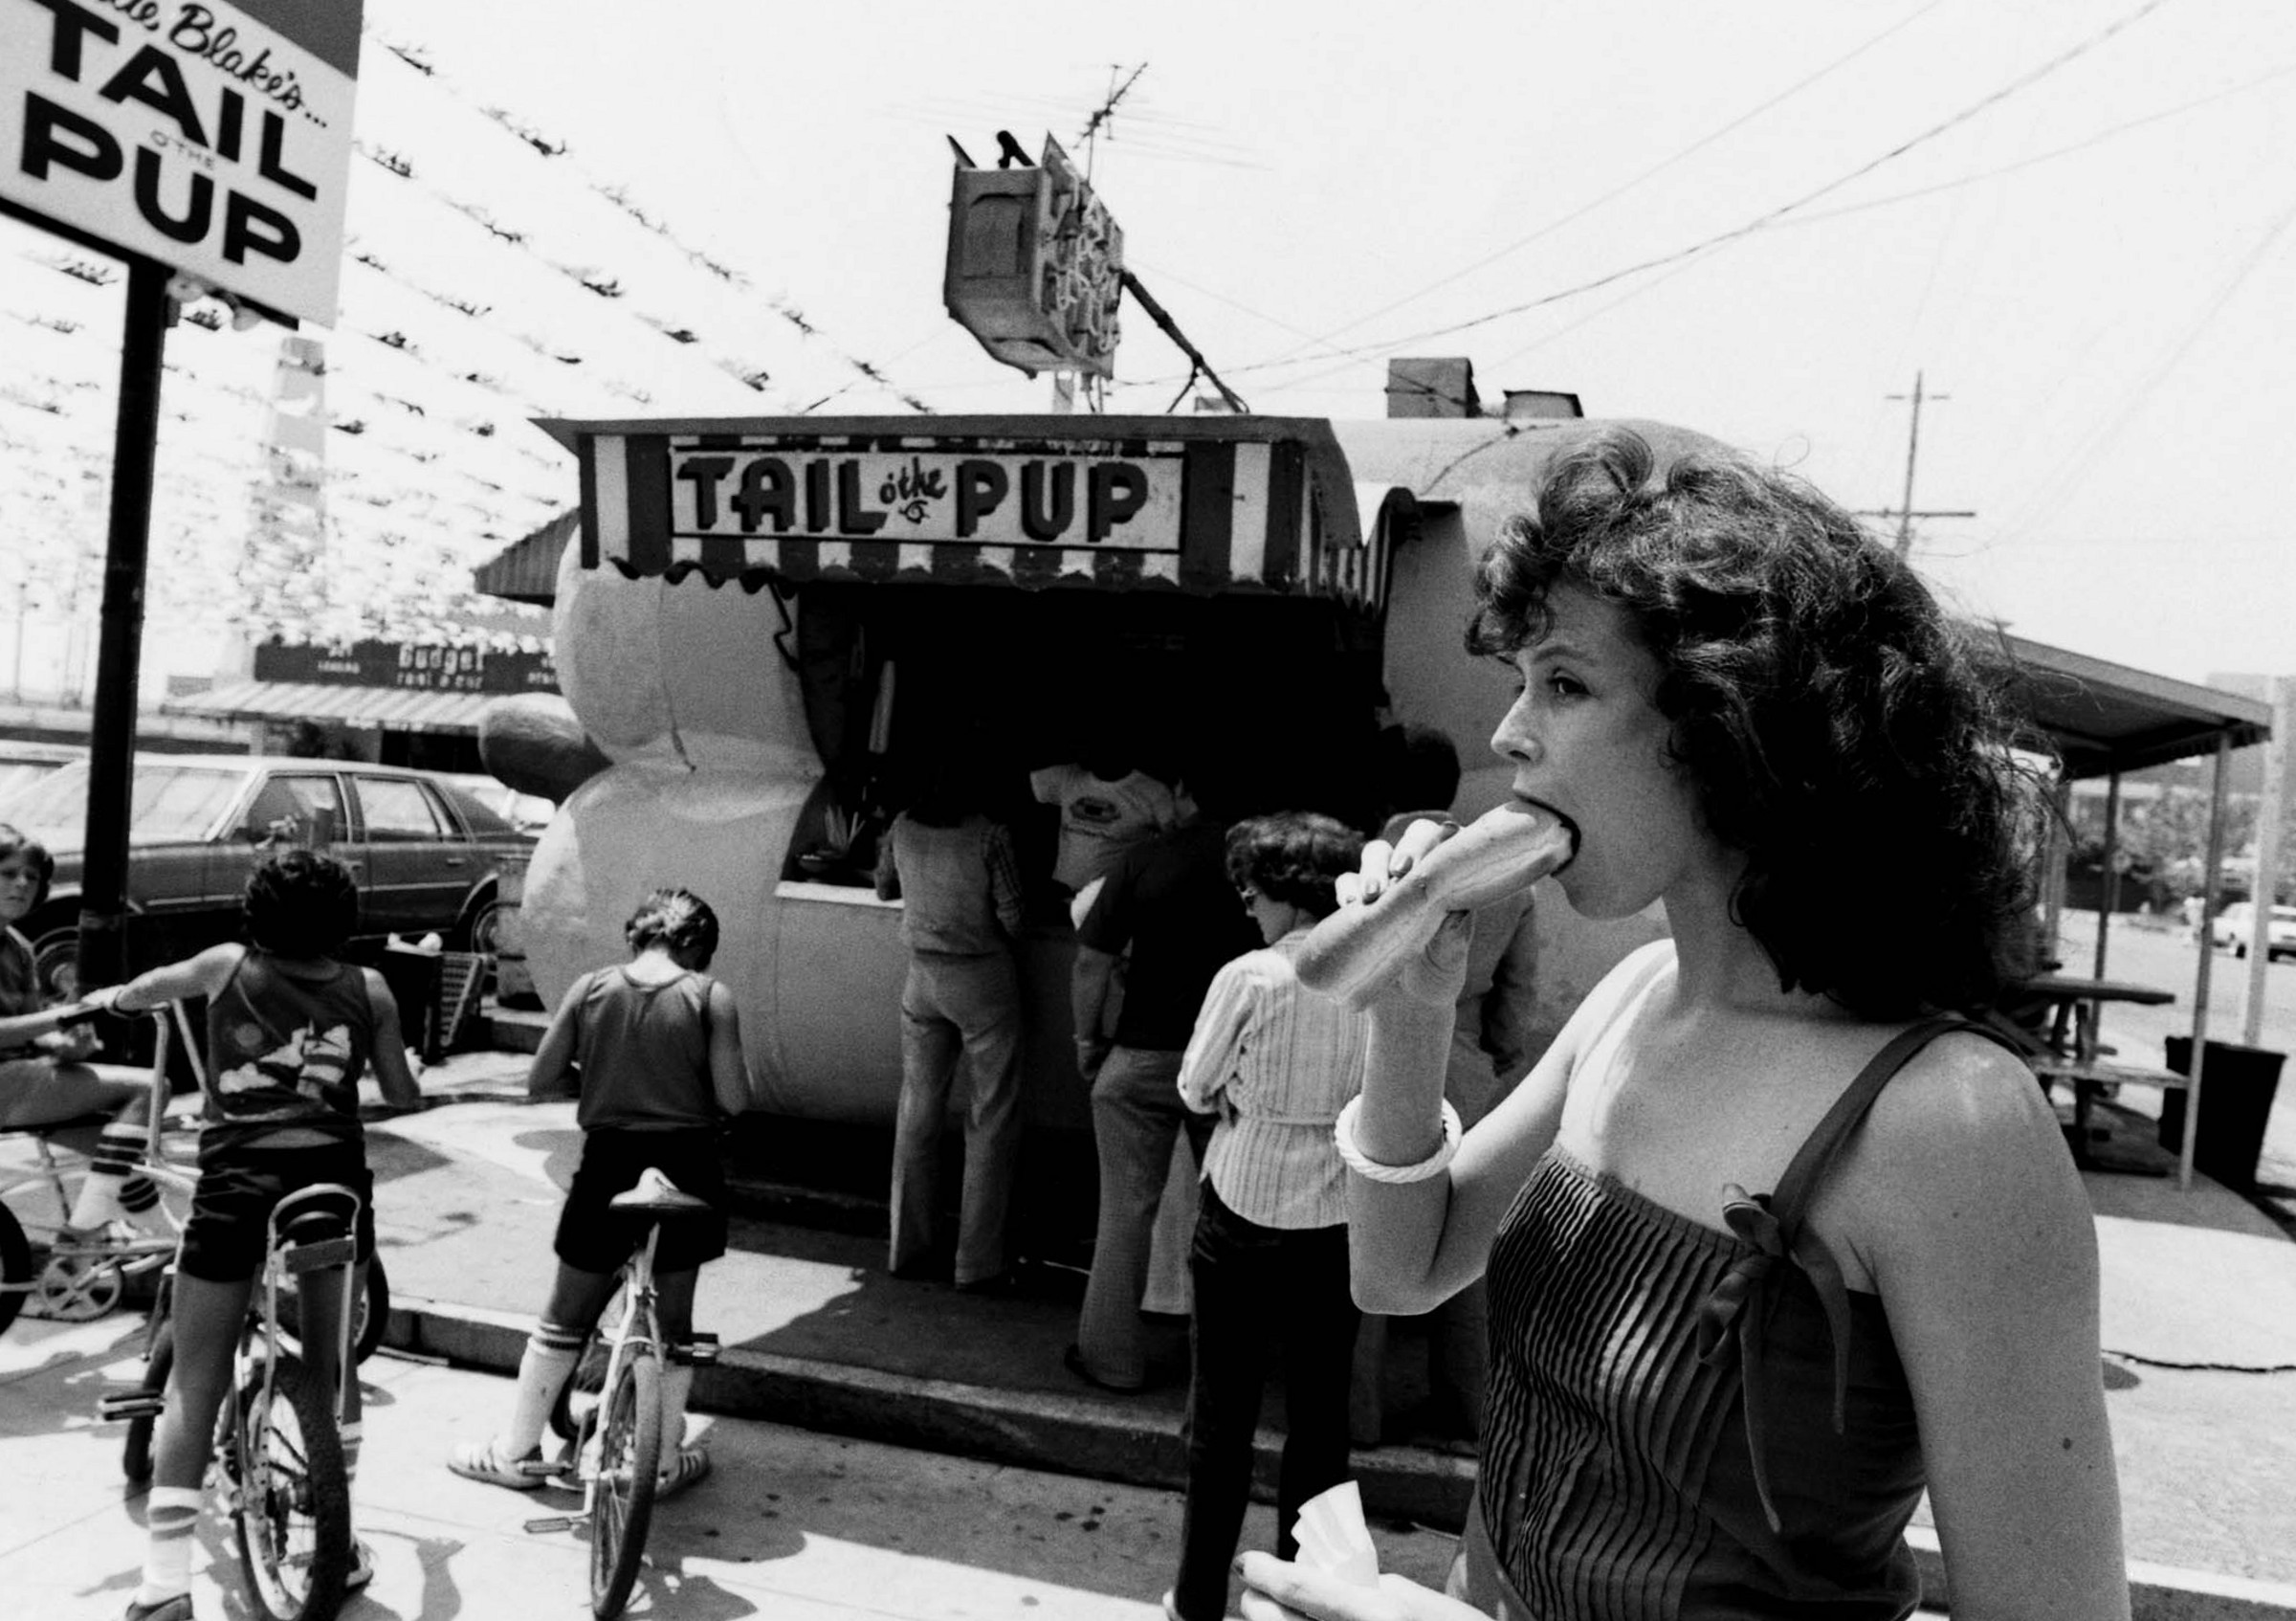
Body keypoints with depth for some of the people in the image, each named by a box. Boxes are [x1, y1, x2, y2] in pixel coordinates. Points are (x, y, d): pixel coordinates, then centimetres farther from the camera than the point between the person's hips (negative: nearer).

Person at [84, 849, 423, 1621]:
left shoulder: (226, 966, 10)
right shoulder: (368, 990, 9)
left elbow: (150, 988, 32)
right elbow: (403, 1097, 14)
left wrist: (111, 996, 55)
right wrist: (406, 1074, 37)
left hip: (237, 1181, -1)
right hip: (335, 1178, 1)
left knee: (194, 1380, 7)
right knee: (333, 1362, 17)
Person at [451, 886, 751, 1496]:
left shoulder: (590, 989, -3)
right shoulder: (710, 997, -9)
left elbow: (539, 1081, 0)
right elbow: (735, 1100, -12)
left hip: (608, 1162, 1)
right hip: (685, 1166, -1)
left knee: (564, 1317, 17)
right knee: (673, 1319, 14)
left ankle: (515, 1452, 28)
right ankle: (666, 1459, 23)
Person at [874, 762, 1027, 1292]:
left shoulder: (902, 827, -1)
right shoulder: (990, 835, -16)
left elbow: (884, 889, 15)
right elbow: (1012, 918, -13)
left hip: (923, 978, 5)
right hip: (983, 976, -5)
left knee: (918, 1111, 14)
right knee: (992, 1120, 4)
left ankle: (909, 1249, 22)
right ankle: (978, 1263, 7)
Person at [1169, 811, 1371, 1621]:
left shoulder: (1250, 978, -16)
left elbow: (1195, 1089, -5)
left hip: (1244, 1218, -3)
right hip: (1338, 1223, 3)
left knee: (1223, 1411, 12)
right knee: (1319, 1410, 17)